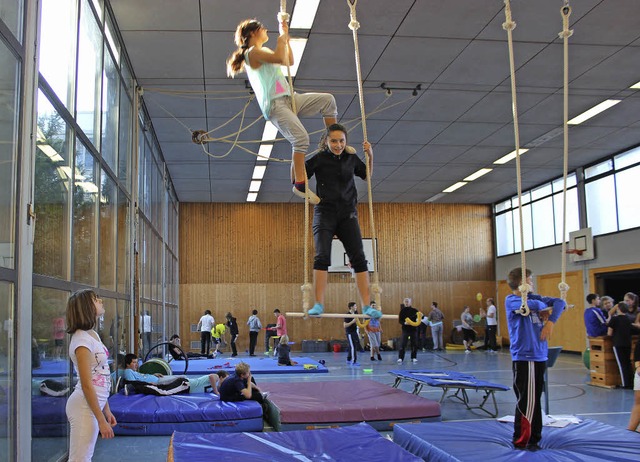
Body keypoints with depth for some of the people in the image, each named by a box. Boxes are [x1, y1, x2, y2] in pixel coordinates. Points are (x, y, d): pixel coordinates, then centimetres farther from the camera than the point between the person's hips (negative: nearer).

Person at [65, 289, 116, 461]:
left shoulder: (93, 335, 10)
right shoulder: (82, 340, -17)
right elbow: (86, 385, -19)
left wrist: (106, 410, 17)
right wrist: (101, 420, -18)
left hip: (95, 403, 9)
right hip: (85, 406, -9)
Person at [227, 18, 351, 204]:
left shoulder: (264, 51, 24)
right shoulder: (252, 52, -6)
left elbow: (289, 61, 27)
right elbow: (280, 58, -22)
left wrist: (286, 37, 19)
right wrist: (282, 36, -6)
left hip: (289, 99, 9)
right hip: (275, 105, -9)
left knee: (327, 99, -2)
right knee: (301, 138, -26)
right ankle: (299, 184, -21)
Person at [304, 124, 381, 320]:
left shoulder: (351, 158, 8)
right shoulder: (318, 159, -1)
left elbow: (366, 175, 25)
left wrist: (370, 155, 10)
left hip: (347, 214, 3)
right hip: (325, 213, -3)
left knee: (358, 258, -7)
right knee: (322, 256, -16)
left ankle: (367, 306, -8)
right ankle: (318, 304, -15)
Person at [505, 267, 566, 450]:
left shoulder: (534, 297, 13)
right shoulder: (511, 300, -7)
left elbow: (559, 302, 9)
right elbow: (530, 305, -25)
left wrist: (550, 321, -7)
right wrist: (544, 306, -3)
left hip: (540, 356, 7)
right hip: (523, 356, -7)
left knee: (535, 400, 13)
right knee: (526, 401, -5)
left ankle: (533, 438, 22)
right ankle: (521, 441, 5)